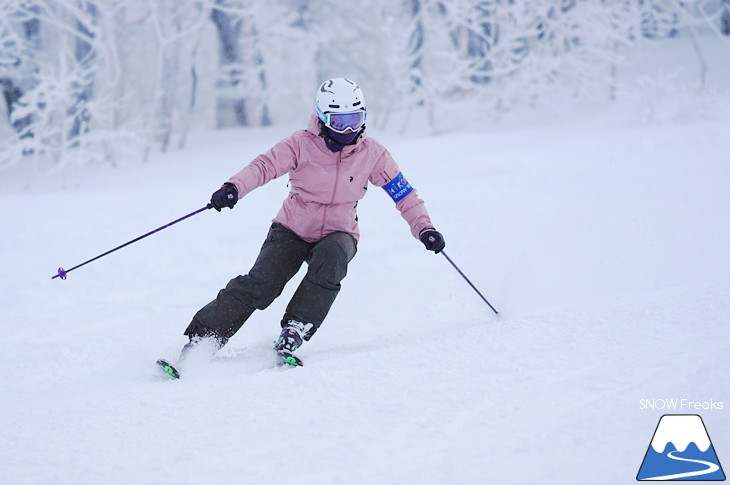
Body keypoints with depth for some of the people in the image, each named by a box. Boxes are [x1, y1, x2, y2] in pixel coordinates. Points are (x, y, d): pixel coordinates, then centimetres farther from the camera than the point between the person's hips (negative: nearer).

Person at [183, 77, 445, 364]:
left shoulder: (372, 154, -7)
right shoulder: (302, 145, -13)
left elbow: (404, 193, 1)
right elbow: (265, 166, -23)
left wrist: (424, 228, -11)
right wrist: (234, 188, -42)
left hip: (338, 235, 1)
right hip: (293, 230, -1)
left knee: (329, 258, -35)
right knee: (259, 285, -19)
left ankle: (296, 330, -26)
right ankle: (200, 339, -14)